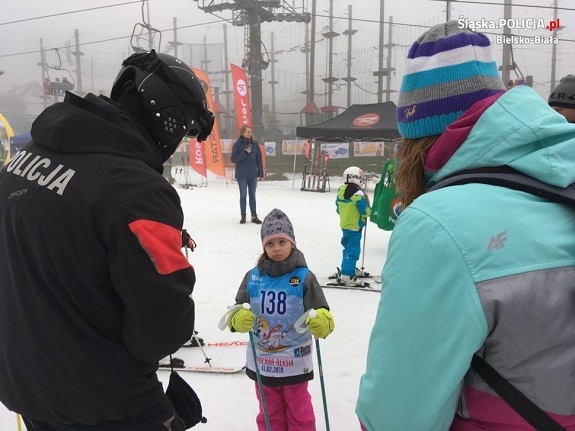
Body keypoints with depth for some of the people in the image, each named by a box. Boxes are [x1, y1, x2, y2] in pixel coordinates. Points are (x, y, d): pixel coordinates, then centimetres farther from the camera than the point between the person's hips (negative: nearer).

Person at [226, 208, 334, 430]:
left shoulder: (304, 277, -13)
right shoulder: (253, 276, -6)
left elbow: (322, 315, -14)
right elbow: (238, 309, 0)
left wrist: (321, 323, -36)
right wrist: (238, 319, -22)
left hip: (295, 361, -2)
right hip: (262, 360, 3)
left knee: (299, 413, 18)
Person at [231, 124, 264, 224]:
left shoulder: (254, 144, 3)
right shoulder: (237, 144, -4)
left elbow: (259, 159, 6)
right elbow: (233, 159, -8)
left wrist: (261, 173, 3)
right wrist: (245, 153, -18)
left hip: (253, 174, 2)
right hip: (241, 175, -2)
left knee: (252, 195, 8)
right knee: (243, 195, 5)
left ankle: (254, 216, 15)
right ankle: (243, 216, 15)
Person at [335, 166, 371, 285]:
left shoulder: (340, 191, 3)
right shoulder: (358, 194, -20)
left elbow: (338, 209, 12)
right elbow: (365, 211, -17)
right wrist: (368, 211, 3)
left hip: (344, 225, 8)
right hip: (355, 226, -8)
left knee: (347, 247, 23)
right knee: (353, 250, -7)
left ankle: (347, 269, 36)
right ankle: (347, 275, -11)